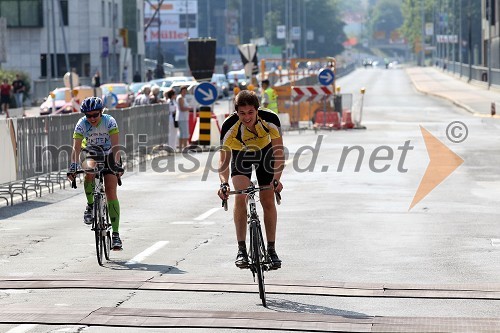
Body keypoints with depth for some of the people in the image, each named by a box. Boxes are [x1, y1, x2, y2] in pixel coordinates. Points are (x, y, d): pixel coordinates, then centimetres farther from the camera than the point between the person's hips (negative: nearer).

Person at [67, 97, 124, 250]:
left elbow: (115, 146, -29)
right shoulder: (81, 124, -18)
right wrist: (73, 166, -39)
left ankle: (115, 234, -13)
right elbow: (76, 148, -25)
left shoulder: (109, 121, -22)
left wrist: (117, 164, -43)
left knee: (111, 191, -14)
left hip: (109, 156, -1)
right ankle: (90, 205, -12)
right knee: (90, 171, -36)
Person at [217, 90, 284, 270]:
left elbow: (278, 152, -28)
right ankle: (241, 249, -14)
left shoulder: (270, 119, -33)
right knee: (240, 196, -20)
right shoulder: (229, 126, -34)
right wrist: (224, 183, -46)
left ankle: (271, 249, 8)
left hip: (265, 152, 1)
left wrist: (276, 179, -39)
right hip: (240, 154, -1)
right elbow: (224, 159, -30)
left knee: (268, 200, -4)